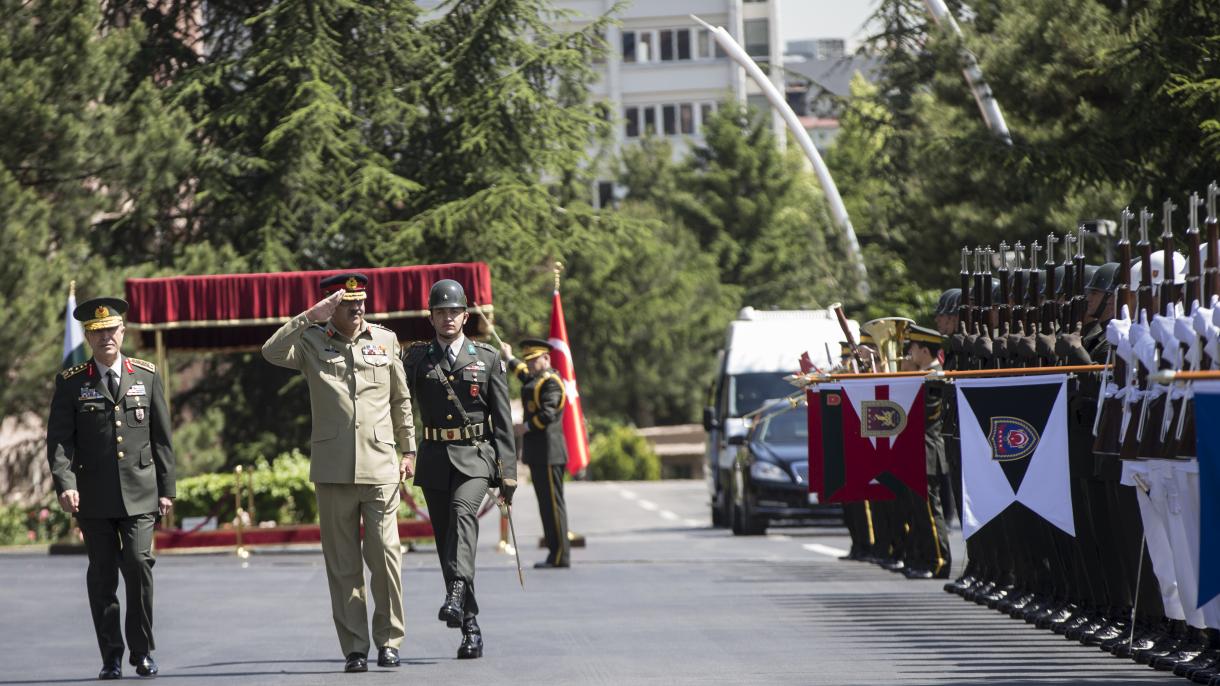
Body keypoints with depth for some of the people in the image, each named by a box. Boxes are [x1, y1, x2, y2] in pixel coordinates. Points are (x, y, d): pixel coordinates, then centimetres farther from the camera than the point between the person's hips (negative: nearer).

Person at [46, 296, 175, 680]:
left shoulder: (147, 377, 9)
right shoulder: (71, 384, 4)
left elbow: (161, 439, 10)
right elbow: (59, 440, -2)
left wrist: (166, 489, 6)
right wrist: (65, 484, -17)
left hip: (140, 493, 0)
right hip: (94, 497, 0)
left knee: (138, 563, -14)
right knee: (102, 576, 2)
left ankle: (142, 651, -1)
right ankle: (112, 658, 8)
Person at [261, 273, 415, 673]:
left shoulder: (385, 340, 10)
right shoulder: (312, 342, 4)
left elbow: (401, 399, 18)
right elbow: (271, 352, -15)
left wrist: (408, 449, 17)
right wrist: (310, 318, -18)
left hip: (380, 466, 1)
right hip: (333, 470, 0)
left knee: (386, 556, -5)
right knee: (343, 564, 2)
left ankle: (389, 640, 9)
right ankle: (354, 647, 7)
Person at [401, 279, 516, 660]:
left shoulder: (488, 358, 7)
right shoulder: (415, 358, 9)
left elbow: (503, 420, 6)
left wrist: (508, 473, 0)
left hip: (475, 456, -2)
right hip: (434, 458, 2)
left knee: (463, 512, -29)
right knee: (447, 539, 3)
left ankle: (457, 596, -43)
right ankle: (470, 628, 9)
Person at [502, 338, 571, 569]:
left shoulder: (551, 382, -12)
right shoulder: (537, 380, 17)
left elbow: (547, 414, -24)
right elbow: (525, 376, 42)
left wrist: (527, 426, -10)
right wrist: (510, 358, 54)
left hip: (548, 454, -10)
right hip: (539, 454, 10)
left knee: (553, 503, -8)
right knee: (546, 504, 10)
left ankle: (561, 556, -7)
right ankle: (555, 552, 13)